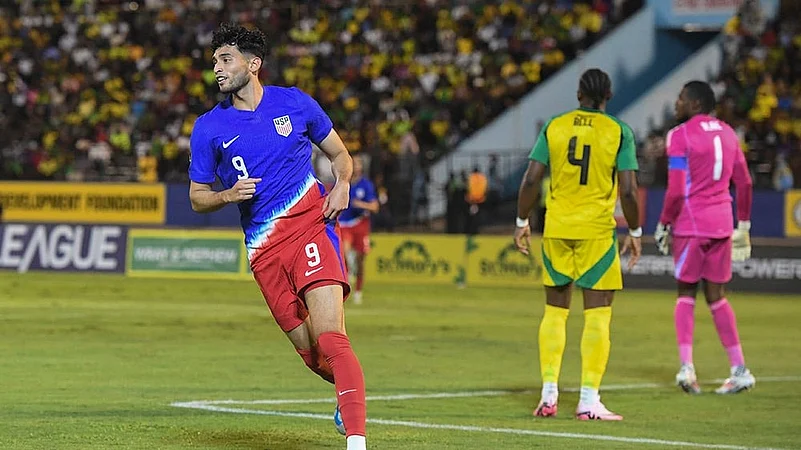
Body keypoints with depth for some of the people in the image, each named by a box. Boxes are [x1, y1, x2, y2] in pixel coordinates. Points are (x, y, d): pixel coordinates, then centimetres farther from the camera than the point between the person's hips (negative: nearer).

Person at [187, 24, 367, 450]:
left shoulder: (294, 102, 6)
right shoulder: (209, 127, 6)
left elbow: (339, 153, 18)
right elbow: (197, 197, 13)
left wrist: (342, 184, -3)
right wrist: (227, 195, -8)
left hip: (311, 221, -2)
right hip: (264, 248, 2)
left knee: (329, 338, -20)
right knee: (311, 352, 3)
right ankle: (351, 388, 36)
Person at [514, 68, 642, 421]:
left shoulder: (554, 127, 3)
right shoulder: (618, 132, -3)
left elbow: (531, 180, 0)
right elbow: (628, 190, -9)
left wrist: (522, 222, 11)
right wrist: (635, 232, 3)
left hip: (556, 229, 3)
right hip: (597, 231, -3)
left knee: (555, 310, 12)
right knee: (597, 315, 1)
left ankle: (548, 395, 11)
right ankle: (588, 401, -3)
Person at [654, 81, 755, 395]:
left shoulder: (680, 136, -8)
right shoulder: (727, 133, 13)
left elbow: (676, 191, -13)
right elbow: (744, 182, 14)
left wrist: (663, 225, -3)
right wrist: (743, 225, 20)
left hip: (691, 224, -5)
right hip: (722, 223, 6)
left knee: (686, 293, 4)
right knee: (716, 297, 11)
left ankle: (686, 366, -9)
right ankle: (739, 369, 5)